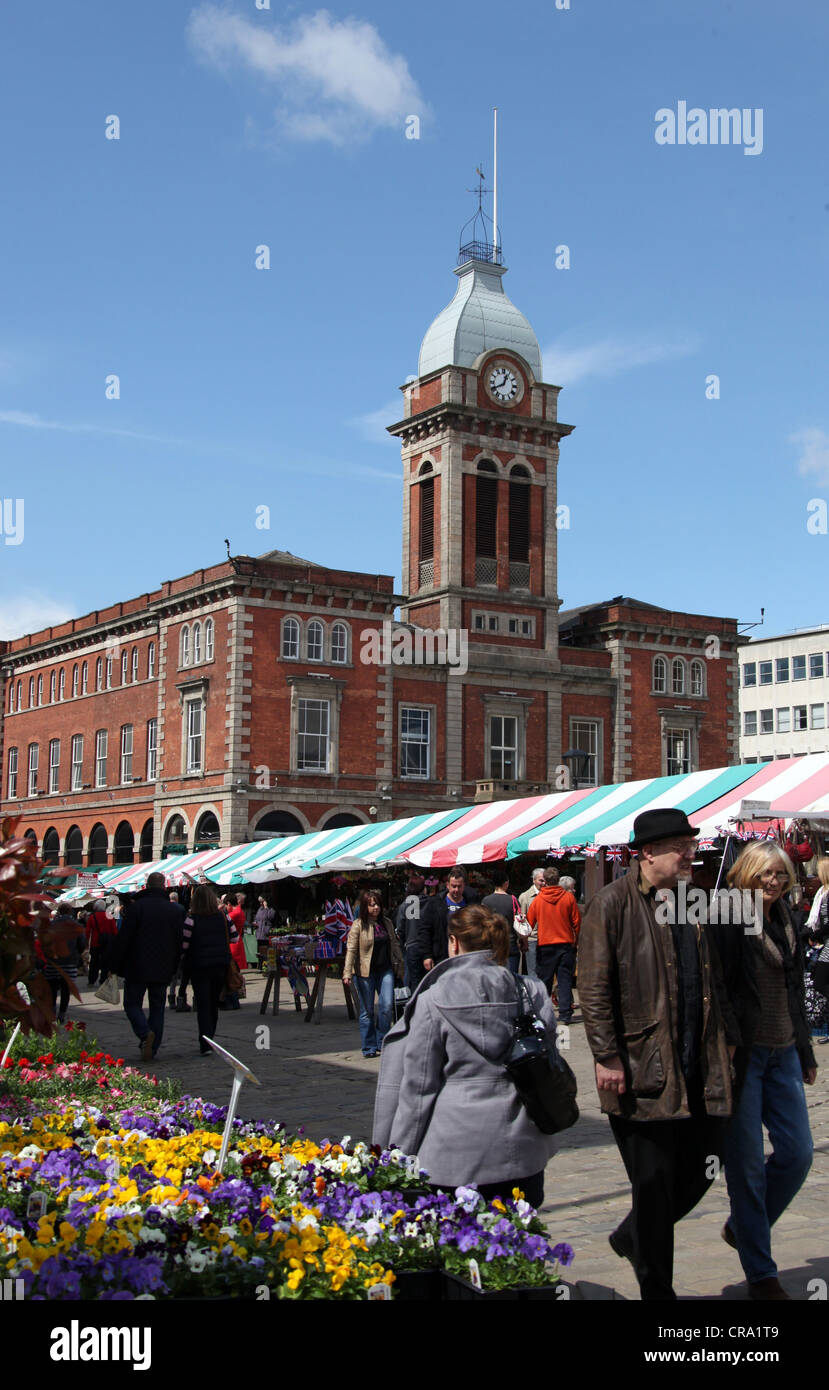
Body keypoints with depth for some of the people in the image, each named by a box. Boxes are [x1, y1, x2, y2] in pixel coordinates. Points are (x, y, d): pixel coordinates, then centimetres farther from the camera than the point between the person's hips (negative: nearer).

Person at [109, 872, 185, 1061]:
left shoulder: (137, 906, -10)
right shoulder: (175, 910, 3)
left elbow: (123, 938, -10)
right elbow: (179, 942, 8)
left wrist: (115, 965, -3)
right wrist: (173, 968, 17)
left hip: (137, 968, -3)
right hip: (163, 970, 3)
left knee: (132, 1004, 7)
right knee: (157, 1008, 12)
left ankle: (145, 1033, -19)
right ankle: (152, 1047, 8)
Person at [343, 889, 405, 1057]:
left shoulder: (387, 923, 9)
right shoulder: (358, 925, -6)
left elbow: (395, 945, 18)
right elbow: (351, 949, -10)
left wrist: (400, 966, 17)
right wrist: (347, 973, -17)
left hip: (385, 969, 4)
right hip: (365, 972, -3)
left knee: (387, 1005, -8)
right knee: (367, 1010, 3)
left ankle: (382, 1042, 9)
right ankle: (369, 1048, 13)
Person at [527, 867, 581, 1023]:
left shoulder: (537, 899, -3)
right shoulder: (568, 897, -4)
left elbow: (529, 923, 5)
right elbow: (577, 922, 0)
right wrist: (575, 941, 13)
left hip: (545, 945, 0)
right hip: (566, 944, 0)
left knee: (544, 980, 8)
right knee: (565, 980, 3)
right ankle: (565, 1013, -2)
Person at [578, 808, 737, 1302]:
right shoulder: (613, 904, -8)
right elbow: (594, 987, -10)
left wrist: (728, 1039, 13)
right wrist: (607, 1056, -14)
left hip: (701, 1069, 6)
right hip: (642, 1070, -6)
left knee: (701, 1170, 10)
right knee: (654, 1183, 3)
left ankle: (632, 1238, 35)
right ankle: (657, 1289, 19)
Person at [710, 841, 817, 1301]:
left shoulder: (786, 923, 11)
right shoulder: (724, 922, -11)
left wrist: (806, 1052, 20)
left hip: (782, 1054, 7)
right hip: (742, 1053, -7)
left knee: (798, 1154, 5)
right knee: (748, 1164, 0)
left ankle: (741, 1227, 29)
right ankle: (760, 1273, 12)